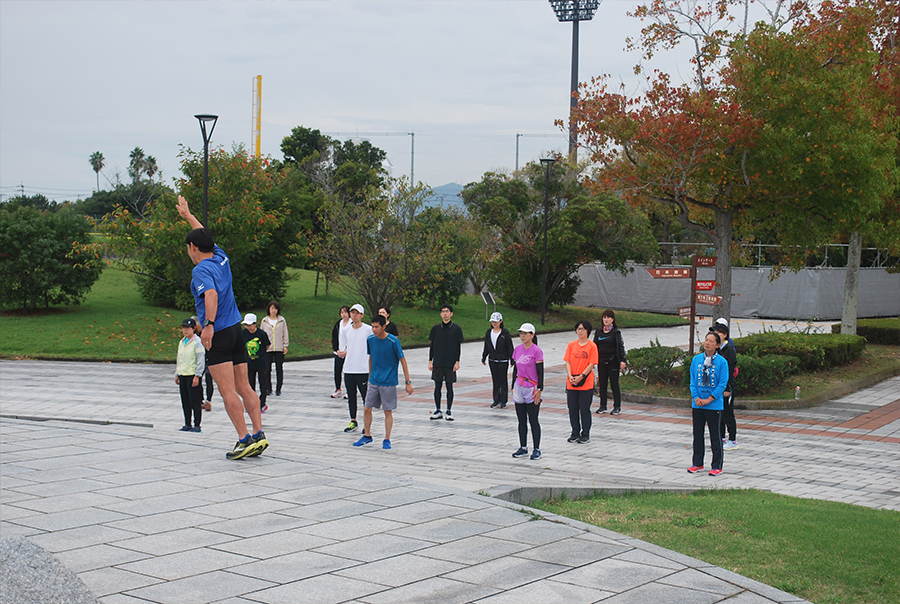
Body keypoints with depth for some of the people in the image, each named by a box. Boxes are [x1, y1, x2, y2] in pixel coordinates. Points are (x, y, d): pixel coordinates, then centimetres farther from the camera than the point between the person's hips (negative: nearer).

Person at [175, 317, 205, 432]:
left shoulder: (197, 342, -8)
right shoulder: (181, 342, 15)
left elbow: (201, 360, -11)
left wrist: (197, 376, -14)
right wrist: (177, 374, 19)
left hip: (192, 375, -7)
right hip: (182, 375, 7)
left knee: (195, 401, -5)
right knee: (185, 401, 10)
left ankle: (197, 425, -1)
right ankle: (187, 424, 17)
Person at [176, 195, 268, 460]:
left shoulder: (201, 269, -11)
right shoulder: (221, 258, 12)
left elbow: (211, 294, -29)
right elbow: (205, 236, 31)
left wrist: (209, 325, -35)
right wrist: (187, 215, 43)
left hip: (218, 334, -8)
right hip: (236, 329, 8)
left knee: (228, 391, -8)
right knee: (244, 387, 8)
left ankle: (245, 439, -12)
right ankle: (259, 434, 3)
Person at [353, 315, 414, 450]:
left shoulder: (393, 341, -14)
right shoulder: (370, 339, 0)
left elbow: (403, 361, -8)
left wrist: (408, 382, -9)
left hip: (389, 382, -4)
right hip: (374, 381, 4)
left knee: (388, 411, 2)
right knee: (367, 409, 4)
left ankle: (387, 440, 14)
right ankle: (367, 436, 21)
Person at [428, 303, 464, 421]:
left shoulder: (457, 329, 1)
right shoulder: (436, 328, 6)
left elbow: (459, 346, 2)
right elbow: (432, 345, 9)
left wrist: (457, 362, -5)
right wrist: (430, 361, 4)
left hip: (450, 363, -2)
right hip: (437, 363, 2)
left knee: (449, 386, 1)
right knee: (437, 386, 5)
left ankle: (448, 412, 8)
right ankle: (437, 411, 13)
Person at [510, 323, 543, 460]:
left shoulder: (536, 351, -10)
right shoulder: (518, 349, 7)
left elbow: (540, 372, -10)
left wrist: (540, 390, -14)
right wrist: (513, 387, 14)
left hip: (532, 389, -6)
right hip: (519, 388, 6)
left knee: (533, 421, -1)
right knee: (521, 420, 10)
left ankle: (537, 449, 7)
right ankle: (523, 448, 18)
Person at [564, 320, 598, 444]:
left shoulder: (592, 346, -4)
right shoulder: (571, 345, 7)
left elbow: (591, 364, -8)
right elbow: (568, 362, 4)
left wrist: (581, 376, -16)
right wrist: (570, 376, -11)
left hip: (586, 383, -4)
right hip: (571, 383, 4)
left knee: (584, 410, 1)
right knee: (572, 409, 8)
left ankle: (585, 435, 11)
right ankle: (575, 433, 20)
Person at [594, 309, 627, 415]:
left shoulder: (616, 332, -4)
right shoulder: (599, 332, 9)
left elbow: (620, 346, -9)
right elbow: (595, 346, 15)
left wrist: (622, 360, -19)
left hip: (613, 361, -4)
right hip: (601, 361, 4)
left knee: (614, 384, 0)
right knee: (602, 384, 9)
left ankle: (617, 407, 7)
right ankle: (603, 406, 18)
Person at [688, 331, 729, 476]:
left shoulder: (721, 362, -7)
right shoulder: (696, 359, 5)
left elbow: (723, 384, -8)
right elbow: (692, 380, 7)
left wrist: (709, 399, -14)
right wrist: (696, 397, -8)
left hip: (714, 405, -4)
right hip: (697, 404, 4)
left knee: (715, 436, 3)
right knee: (697, 434, 12)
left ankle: (717, 466, 12)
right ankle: (697, 463, 24)